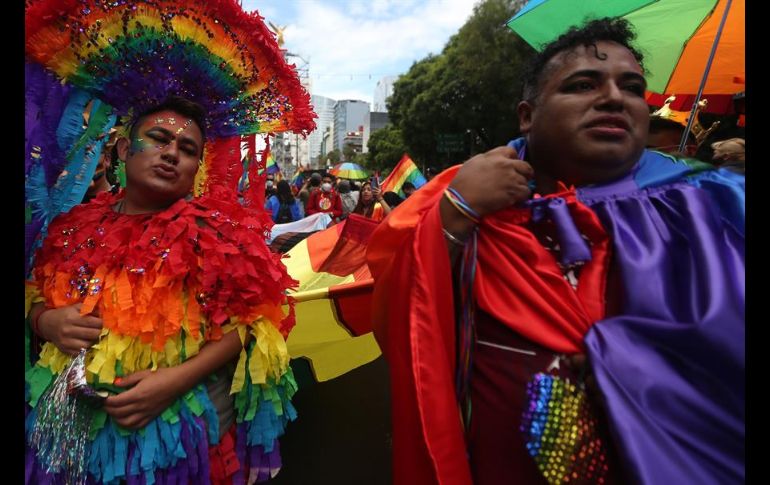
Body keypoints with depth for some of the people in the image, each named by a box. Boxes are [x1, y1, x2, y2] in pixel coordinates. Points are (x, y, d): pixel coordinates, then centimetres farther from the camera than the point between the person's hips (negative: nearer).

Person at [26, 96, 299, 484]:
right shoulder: (80, 226, 2)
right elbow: (35, 296, 14)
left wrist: (178, 378, -22)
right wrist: (46, 322, -8)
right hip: (74, 421, 5)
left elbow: (247, 321, -13)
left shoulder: (214, 229, -12)